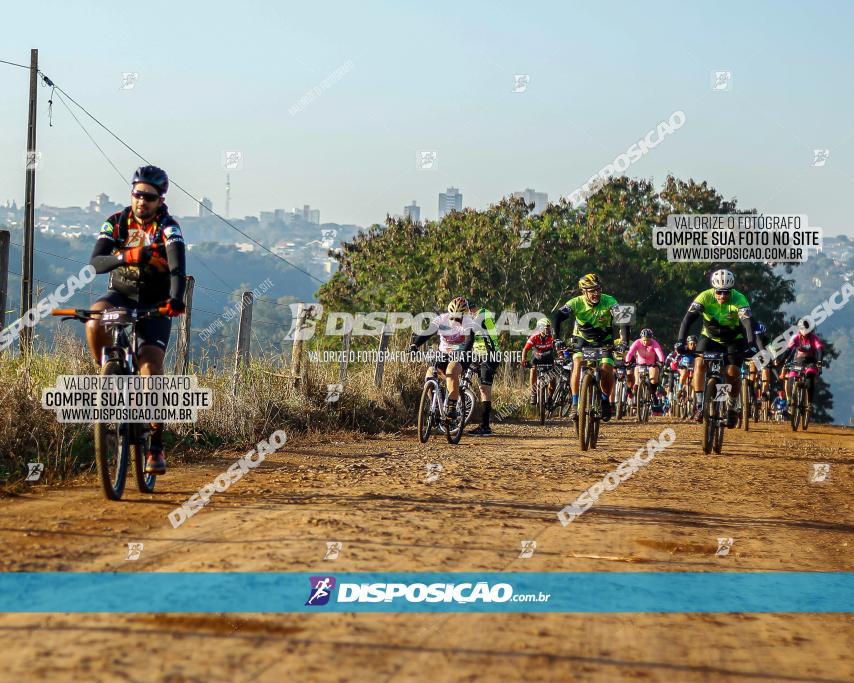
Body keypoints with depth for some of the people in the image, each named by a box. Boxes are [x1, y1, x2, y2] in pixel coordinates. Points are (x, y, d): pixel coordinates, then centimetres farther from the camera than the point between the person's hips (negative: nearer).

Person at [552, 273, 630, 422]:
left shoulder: (609, 302, -24)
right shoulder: (576, 302, -22)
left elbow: (622, 320, -33)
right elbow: (557, 317, -32)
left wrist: (624, 341, -48)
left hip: (604, 341, 0)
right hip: (583, 340, 0)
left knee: (607, 370, -19)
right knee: (578, 363, -27)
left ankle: (605, 400, 10)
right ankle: (575, 404, -20)